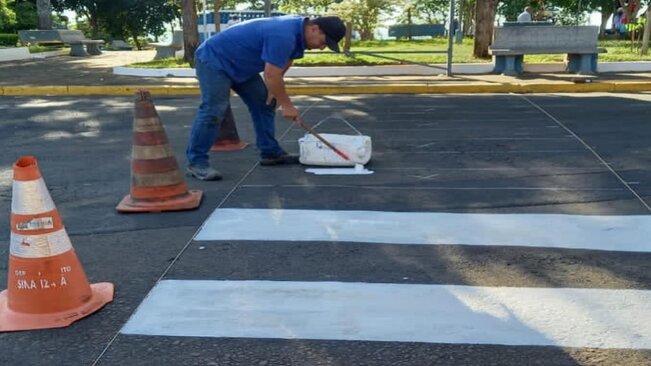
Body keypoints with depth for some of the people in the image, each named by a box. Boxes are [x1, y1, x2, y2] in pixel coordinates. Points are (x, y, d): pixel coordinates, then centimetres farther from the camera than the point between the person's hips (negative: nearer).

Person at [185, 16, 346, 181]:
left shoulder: (297, 27, 0)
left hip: (239, 64, 10)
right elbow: (271, 75, -30)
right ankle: (196, 162, -13)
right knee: (213, 110, -18)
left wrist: (274, 91, 4)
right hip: (214, 60, -10)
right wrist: (287, 105, -19)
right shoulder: (284, 35, -31)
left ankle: (270, 153, 13)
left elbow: (284, 61, 14)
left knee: (264, 104, 7)